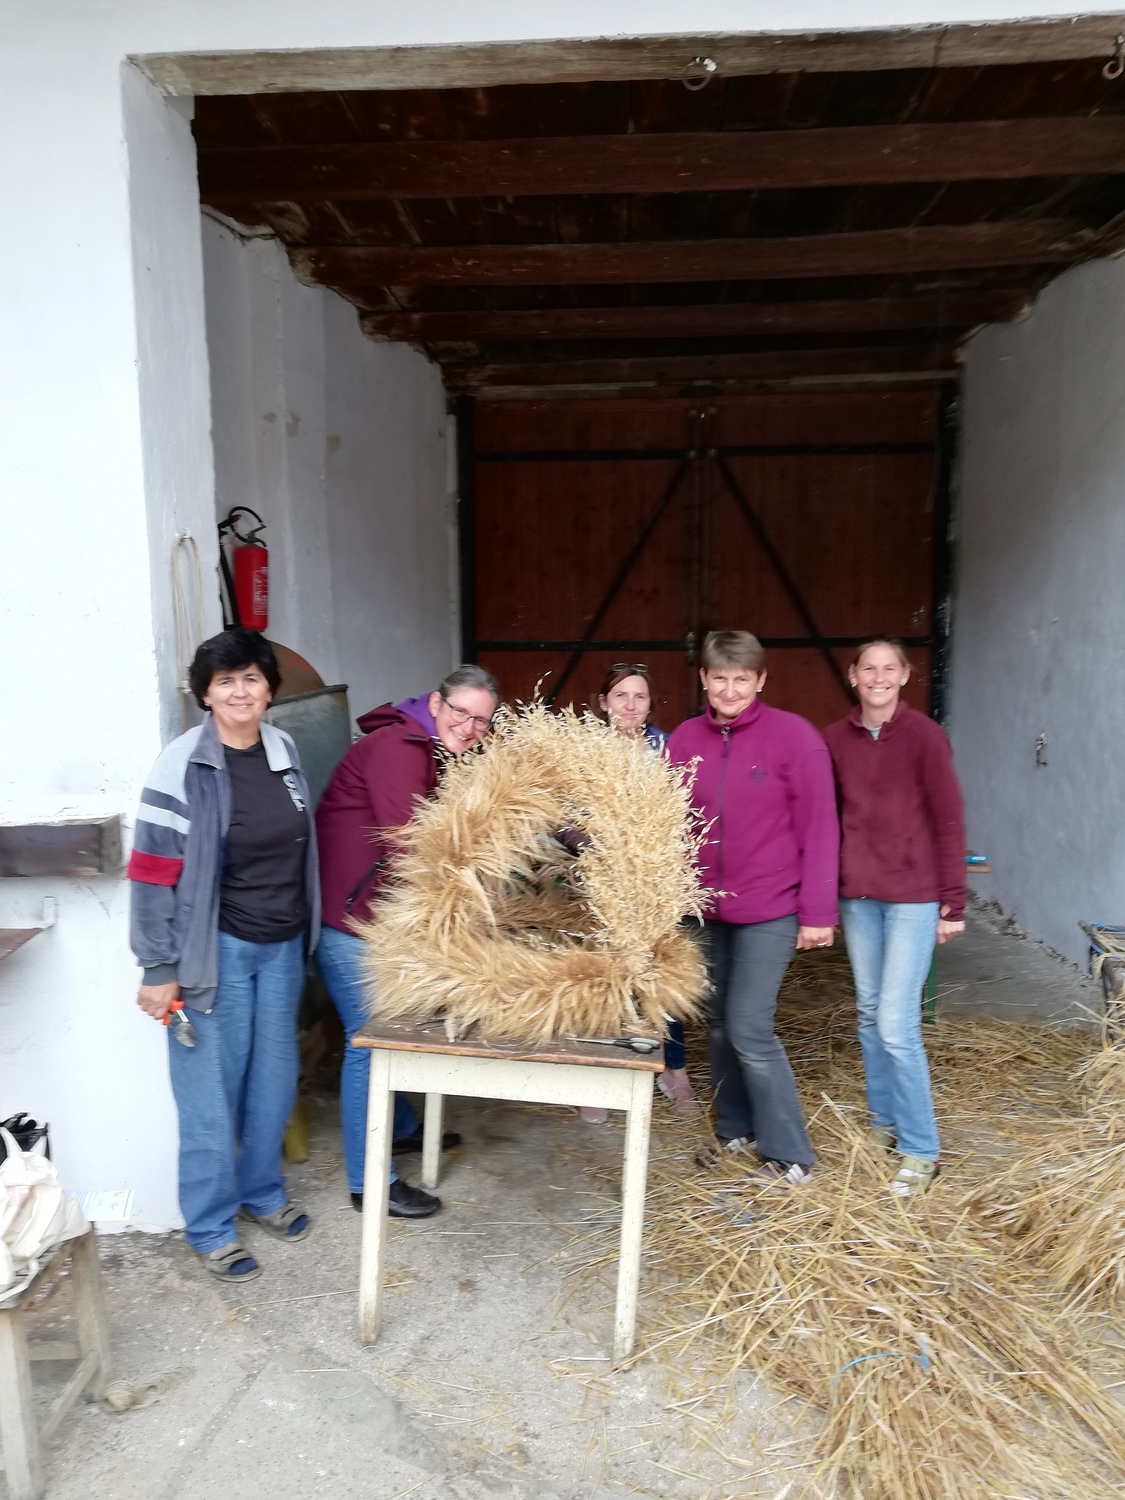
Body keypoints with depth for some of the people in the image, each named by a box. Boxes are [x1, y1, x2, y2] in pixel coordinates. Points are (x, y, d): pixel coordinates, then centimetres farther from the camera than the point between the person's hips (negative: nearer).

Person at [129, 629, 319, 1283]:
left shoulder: (284, 749, 3)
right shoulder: (184, 766, -14)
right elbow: (155, 873, -12)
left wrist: (308, 932, 17)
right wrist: (160, 970, -12)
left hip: (283, 945, 6)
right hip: (217, 948, -5)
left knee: (274, 1077, 17)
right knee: (213, 1088, 6)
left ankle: (263, 1191, 39)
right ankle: (211, 1226, 25)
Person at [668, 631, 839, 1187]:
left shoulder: (793, 735, -11)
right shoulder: (684, 739, 1)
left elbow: (819, 828, -10)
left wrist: (818, 911, -11)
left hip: (771, 908, -4)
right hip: (707, 908, 5)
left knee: (749, 1028, -6)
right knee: (719, 1024, 14)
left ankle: (790, 1153, 13)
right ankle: (735, 1129, 34)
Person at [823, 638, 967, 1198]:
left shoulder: (924, 735, -7)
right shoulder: (835, 739, 3)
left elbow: (949, 821, -6)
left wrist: (953, 900, -7)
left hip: (913, 896, -4)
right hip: (856, 895, 4)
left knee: (897, 1022, -6)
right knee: (869, 1013, 14)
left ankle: (920, 1150, 9)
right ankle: (884, 1121, 32)